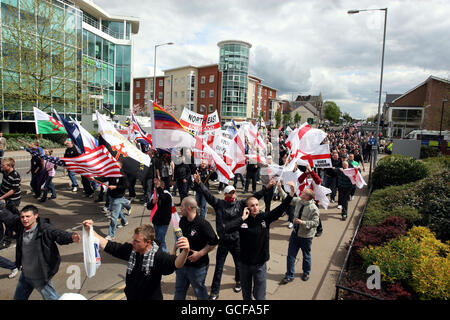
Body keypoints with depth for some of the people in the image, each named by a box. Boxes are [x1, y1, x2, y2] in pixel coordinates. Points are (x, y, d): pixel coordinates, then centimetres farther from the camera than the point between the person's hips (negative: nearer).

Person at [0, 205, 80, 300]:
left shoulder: (45, 229, -25)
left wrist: (71, 237, -59)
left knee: (51, 297, 7)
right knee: (18, 297, 28)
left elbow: (59, 234, -40)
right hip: (25, 274, 7)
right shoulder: (20, 226, -6)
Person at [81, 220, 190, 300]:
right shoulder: (130, 249, -12)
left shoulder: (158, 255, -28)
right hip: (131, 297, 5)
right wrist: (90, 231, -10)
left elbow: (176, 263, -44)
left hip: (151, 297, -5)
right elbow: (108, 246, -4)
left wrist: (185, 252, -66)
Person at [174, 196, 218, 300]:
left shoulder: (203, 224, -24)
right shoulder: (182, 220, 0)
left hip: (197, 265, -6)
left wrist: (200, 253, -21)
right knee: (179, 289, 20)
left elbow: (214, 242, -19)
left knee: (199, 290, 13)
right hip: (182, 262, 6)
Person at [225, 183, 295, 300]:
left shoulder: (265, 218, -9)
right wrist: (243, 218, -25)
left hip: (260, 264, 0)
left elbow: (280, 208, -20)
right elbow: (227, 229, -27)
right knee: (246, 294, 22)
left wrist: (291, 194, -32)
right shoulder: (243, 220, -12)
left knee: (259, 296, 11)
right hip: (245, 264, 1)